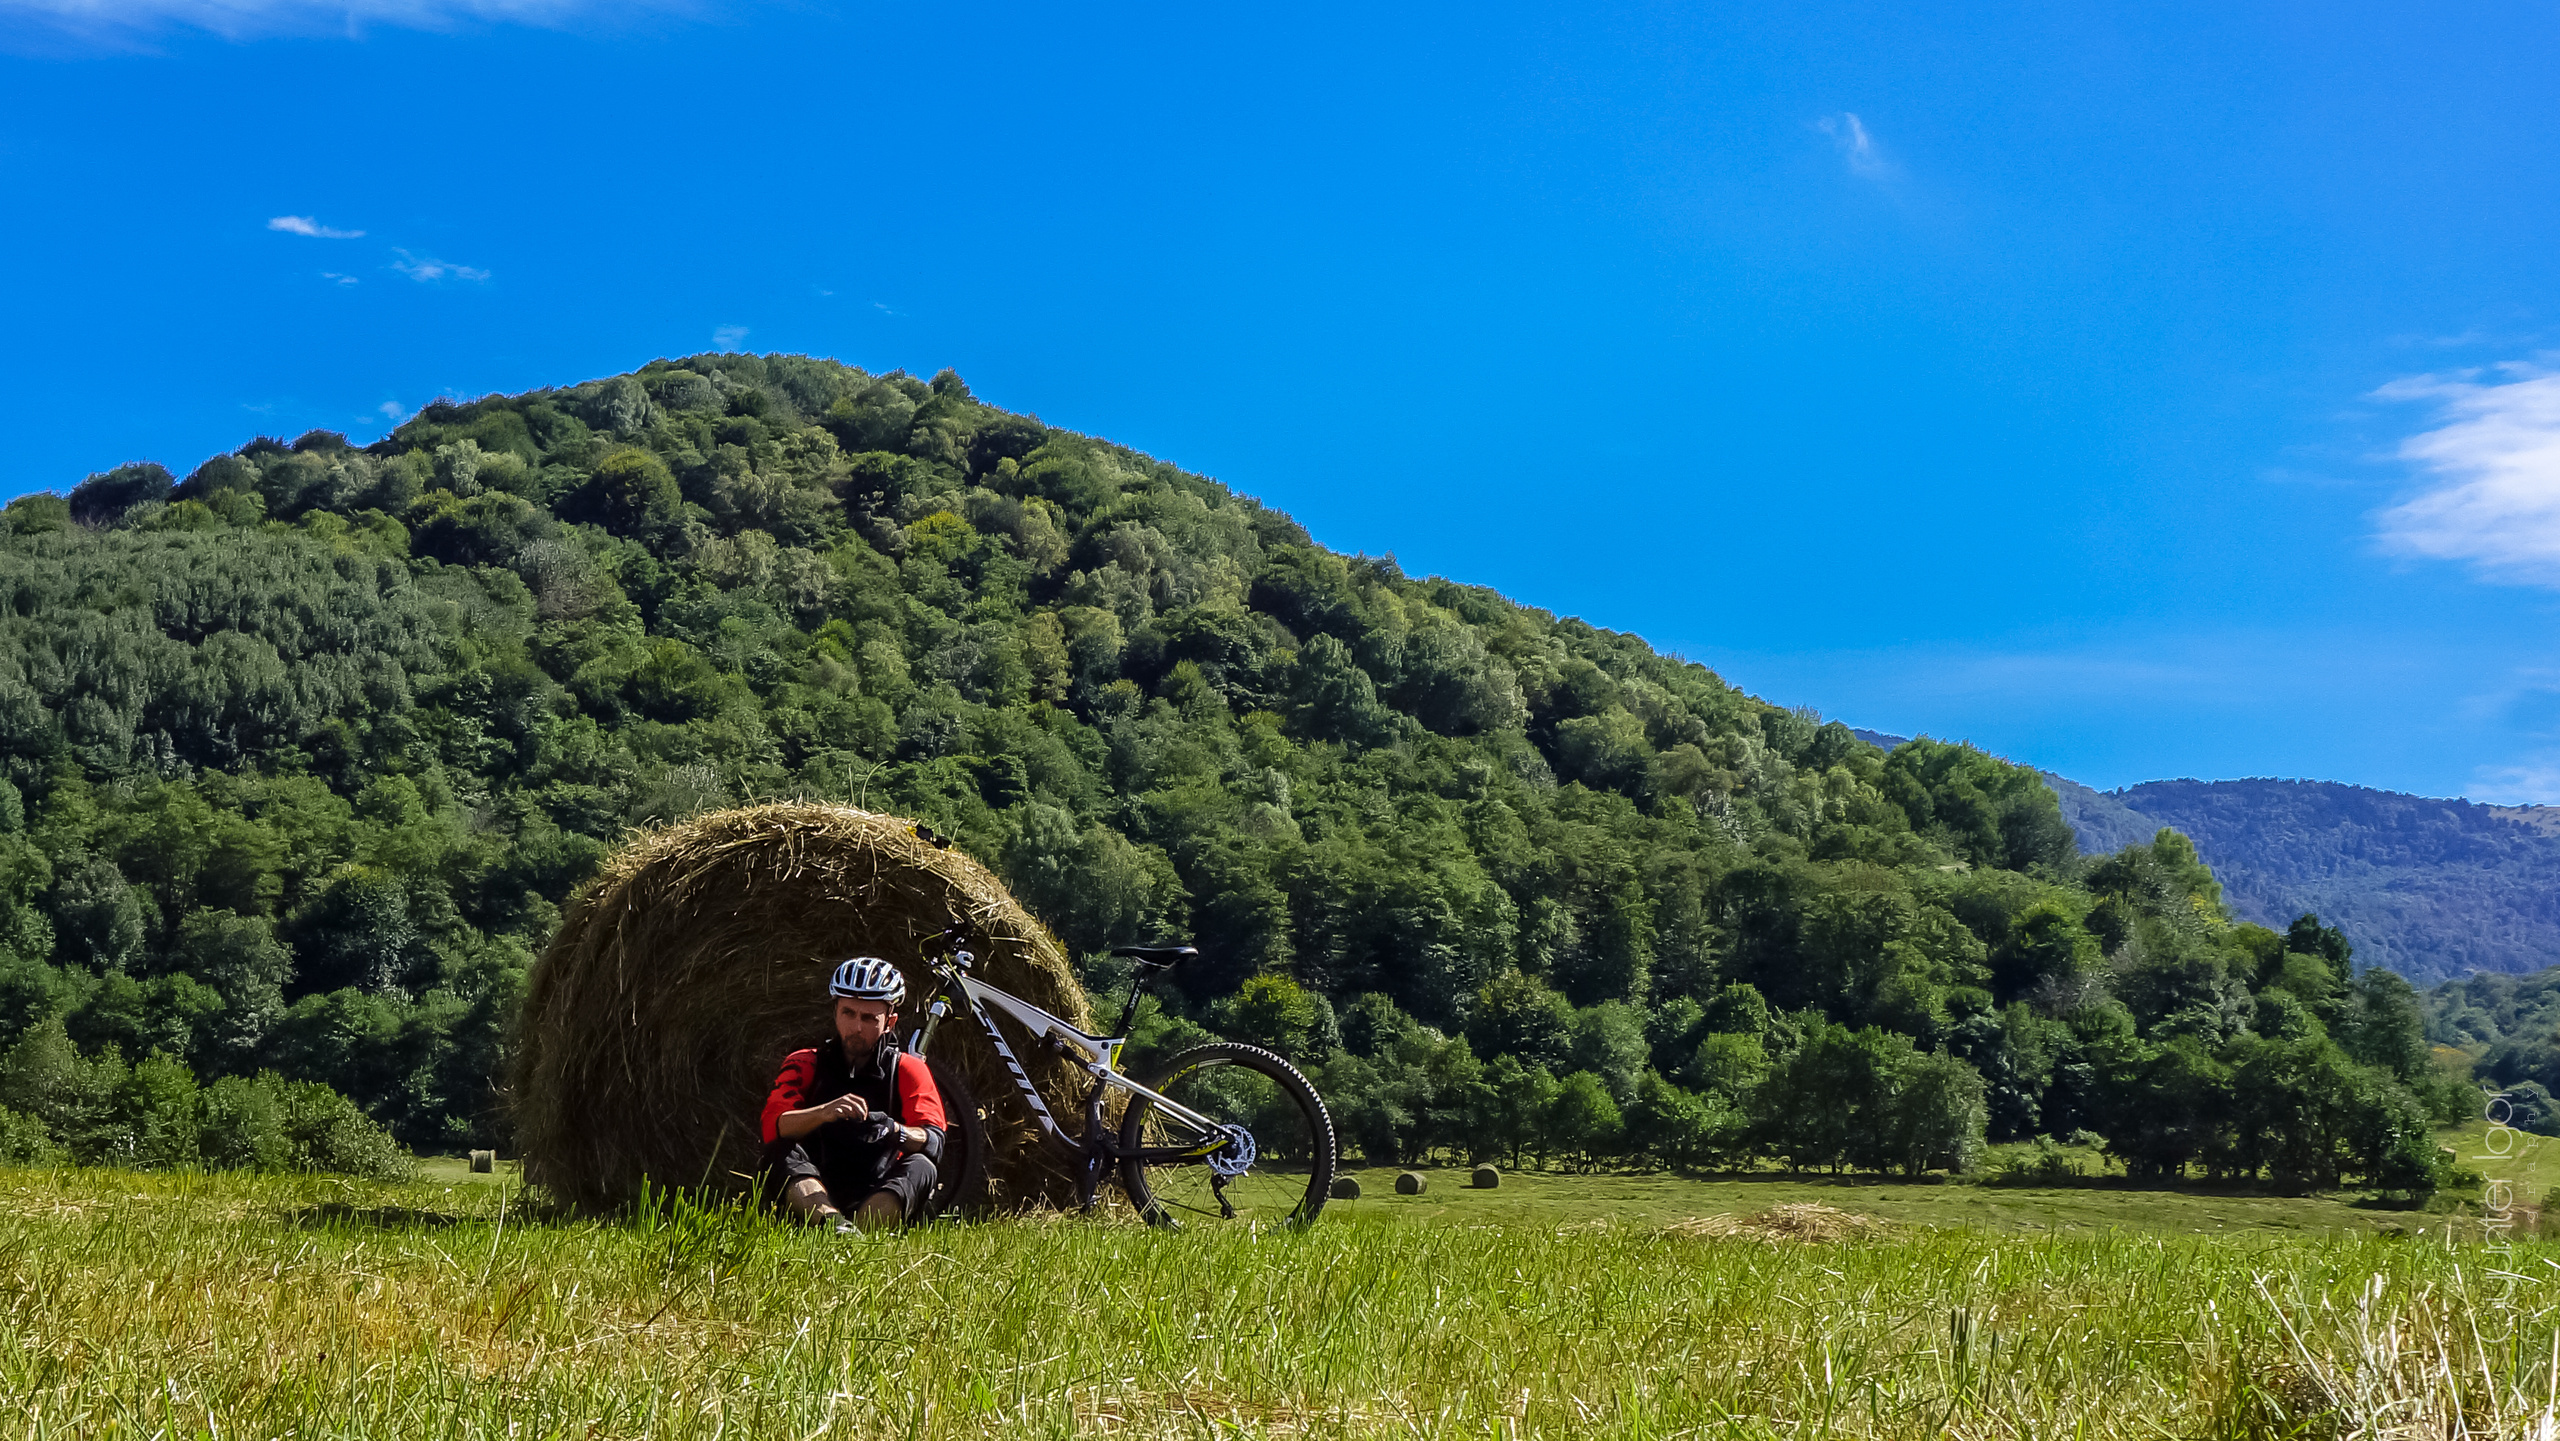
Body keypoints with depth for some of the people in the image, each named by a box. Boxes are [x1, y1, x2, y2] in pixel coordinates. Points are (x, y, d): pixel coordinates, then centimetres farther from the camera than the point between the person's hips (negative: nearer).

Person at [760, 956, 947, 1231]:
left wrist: (895, 1131, -31)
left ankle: (863, 1228, -55)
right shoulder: (805, 1064, 9)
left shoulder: (907, 1070, 9)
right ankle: (834, 1224, -53)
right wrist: (824, 1112, -32)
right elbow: (773, 1126, -11)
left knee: (921, 1167, -27)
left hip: (876, 1202, 0)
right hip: (814, 1198, 0)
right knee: (782, 1152, -26)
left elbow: (934, 1144, -7)